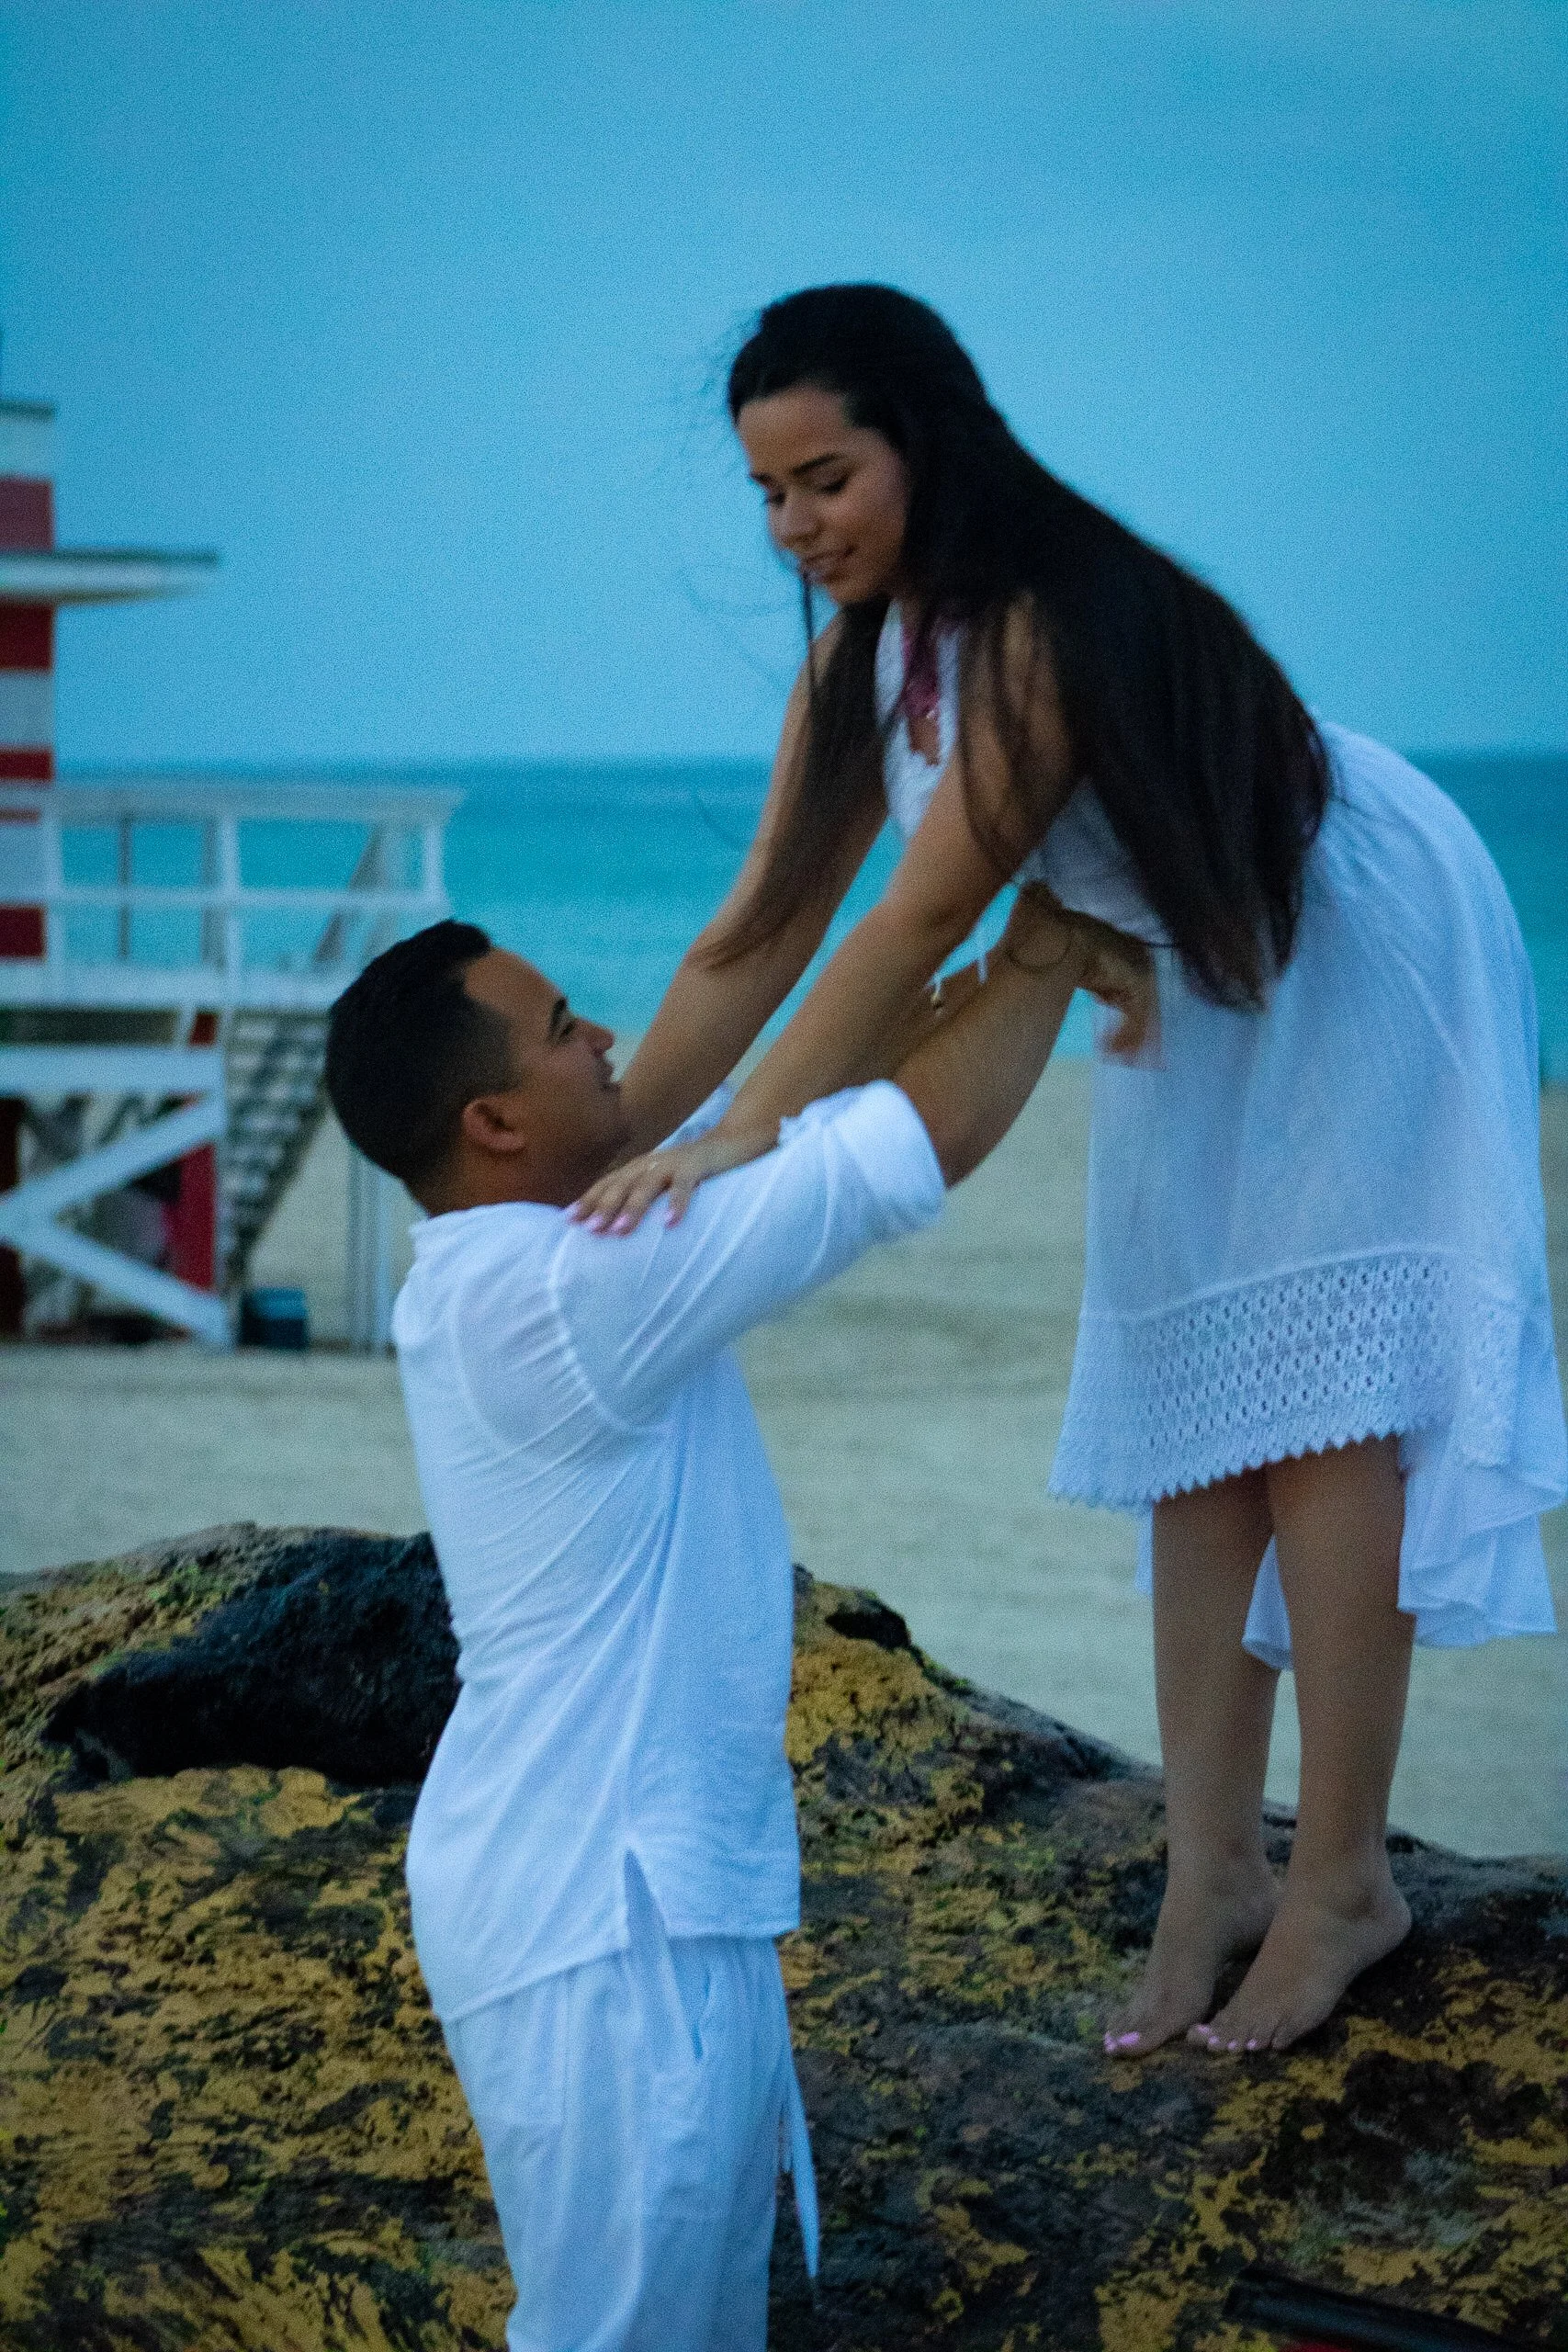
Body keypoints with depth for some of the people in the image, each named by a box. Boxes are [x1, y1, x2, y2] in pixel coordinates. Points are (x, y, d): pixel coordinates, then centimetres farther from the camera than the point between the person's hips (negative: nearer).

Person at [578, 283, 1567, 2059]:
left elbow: (920, 922, -38)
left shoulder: (1050, 623, -33)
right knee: (1197, 1407, 6)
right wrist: (594, 1157, -11)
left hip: (1353, 960, -8)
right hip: (1199, 984, 8)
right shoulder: (858, 659, -7)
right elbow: (755, 943, -6)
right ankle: (1212, 1866, 10)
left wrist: (737, 1143, -43)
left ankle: (1343, 1880, -1)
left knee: (1316, 1403, -9)